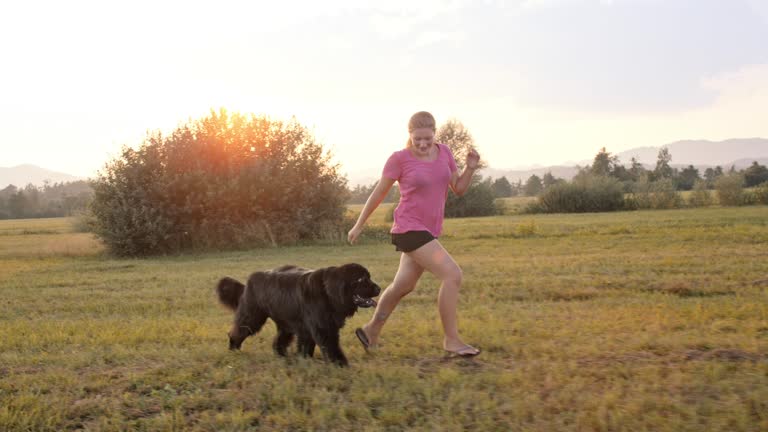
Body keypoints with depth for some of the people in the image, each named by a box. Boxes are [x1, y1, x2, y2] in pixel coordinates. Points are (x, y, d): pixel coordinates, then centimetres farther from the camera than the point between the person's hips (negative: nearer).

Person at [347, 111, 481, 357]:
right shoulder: (399, 159, -12)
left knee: (403, 285, 19)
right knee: (453, 275, -17)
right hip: (409, 230, -7)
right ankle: (452, 341, -10)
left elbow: (459, 189, 8)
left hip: (428, 231, 7)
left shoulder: (444, 152, 3)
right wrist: (359, 225, 5)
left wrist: (471, 168, -10)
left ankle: (371, 329, 37)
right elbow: (378, 193, -2)